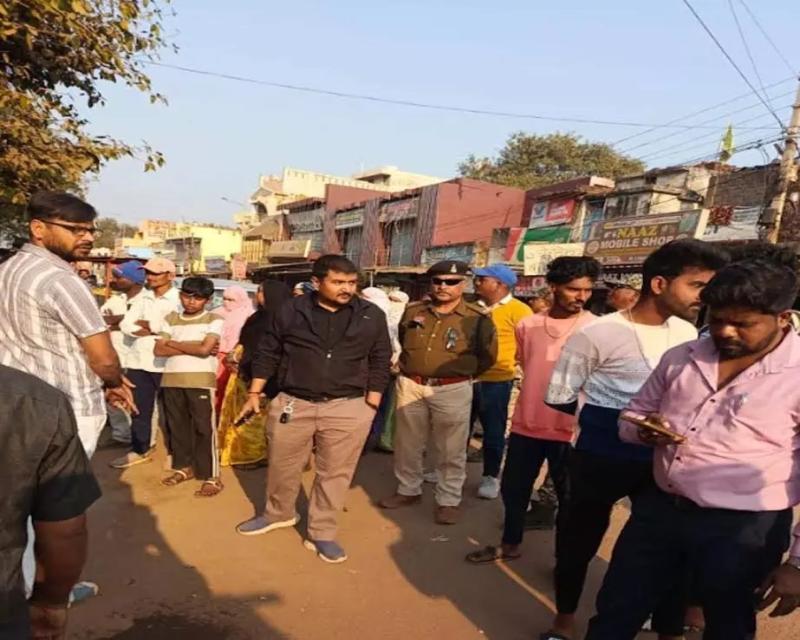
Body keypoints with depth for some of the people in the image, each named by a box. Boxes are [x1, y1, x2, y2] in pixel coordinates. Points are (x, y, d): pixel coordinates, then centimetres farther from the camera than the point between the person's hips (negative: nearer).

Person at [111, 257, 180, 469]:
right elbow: (125, 326, 3)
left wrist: (147, 325, -7)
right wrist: (155, 330, -12)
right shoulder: (142, 298, 11)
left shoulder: (179, 299, -7)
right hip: (138, 361, 5)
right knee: (139, 409, 12)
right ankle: (140, 449, 25)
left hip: (165, 363, -5)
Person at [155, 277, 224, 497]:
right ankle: (183, 467, 29)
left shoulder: (214, 320, -1)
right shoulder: (170, 319, 12)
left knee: (204, 428, -3)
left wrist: (174, 343, -2)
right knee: (177, 426, 13)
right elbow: (159, 350, 2)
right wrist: (193, 348, -8)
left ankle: (211, 477, 3)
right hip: (171, 380, 5)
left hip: (201, 380, -5)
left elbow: (205, 349, -14)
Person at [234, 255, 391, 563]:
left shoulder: (372, 316, -2)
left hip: (348, 407, 0)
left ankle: (321, 533, 26)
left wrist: (373, 402, 0)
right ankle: (278, 513, 43)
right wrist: (254, 393, 5)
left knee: (335, 472, 8)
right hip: (293, 403, 1)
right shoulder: (290, 311, -3)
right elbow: (268, 354, 5)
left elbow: (380, 361, 5)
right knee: (282, 466, 16)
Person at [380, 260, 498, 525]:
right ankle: (408, 490, 33)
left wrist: (459, 373, 3)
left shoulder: (478, 318, -7)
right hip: (410, 385, 4)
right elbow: (401, 342, 21)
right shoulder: (413, 311, 5)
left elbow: (487, 356, 1)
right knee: (407, 444, 15)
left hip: (452, 390, -4)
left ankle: (448, 500, 19)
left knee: (450, 450, 4)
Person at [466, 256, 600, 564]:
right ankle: (510, 544, 38)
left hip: (570, 429, -3)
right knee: (513, 488, 17)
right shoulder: (527, 325, 3)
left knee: (569, 496, 11)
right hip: (526, 423, 4)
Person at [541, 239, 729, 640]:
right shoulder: (598, 334, -17)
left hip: (662, 460, 4)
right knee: (580, 540, 13)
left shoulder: (687, 333, 1)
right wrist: (606, 415, -5)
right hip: (602, 459, -4)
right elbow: (558, 396, -11)